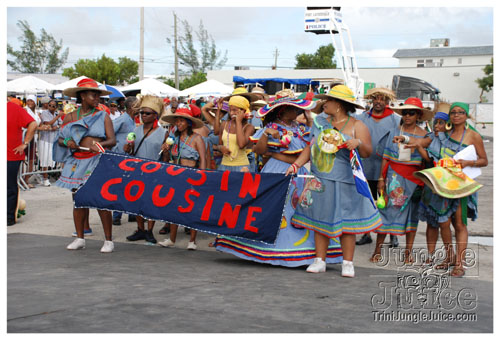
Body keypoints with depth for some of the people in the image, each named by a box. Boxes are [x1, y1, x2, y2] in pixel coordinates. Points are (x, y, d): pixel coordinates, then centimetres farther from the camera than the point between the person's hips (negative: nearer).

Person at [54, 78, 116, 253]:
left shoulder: (103, 116, 3)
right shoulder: (70, 117, 10)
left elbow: (112, 140, -4)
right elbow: (60, 139, 14)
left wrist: (100, 144, -24)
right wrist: (67, 142, -9)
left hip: (98, 161, -3)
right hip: (77, 163, 3)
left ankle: (108, 240, 2)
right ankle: (80, 238, 19)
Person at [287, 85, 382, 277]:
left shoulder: (356, 126, -2)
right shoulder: (321, 122, 11)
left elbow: (367, 153, -5)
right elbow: (310, 148, 15)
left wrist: (359, 143, -26)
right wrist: (296, 165, 5)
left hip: (344, 182, -4)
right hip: (319, 180, 4)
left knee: (346, 221, -1)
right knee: (320, 219, 6)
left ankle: (348, 263, 7)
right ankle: (320, 261, 13)